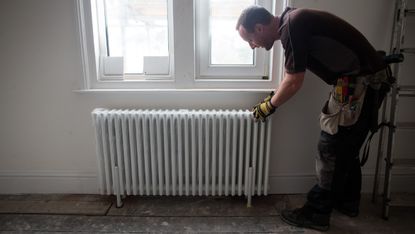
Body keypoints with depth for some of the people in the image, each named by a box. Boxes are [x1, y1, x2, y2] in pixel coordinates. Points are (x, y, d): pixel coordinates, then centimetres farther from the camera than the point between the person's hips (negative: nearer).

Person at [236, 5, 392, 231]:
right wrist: (272, 98, 22)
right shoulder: (293, 21, 12)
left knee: (331, 150, -1)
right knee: (347, 147, 20)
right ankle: (348, 201, 36)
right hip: (370, 79, 10)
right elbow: (291, 77, 20)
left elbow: (294, 83, -15)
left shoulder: (292, 26, -18)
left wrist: (269, 106, -1)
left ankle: (317, 214, 13)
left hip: (358, 83, -10)